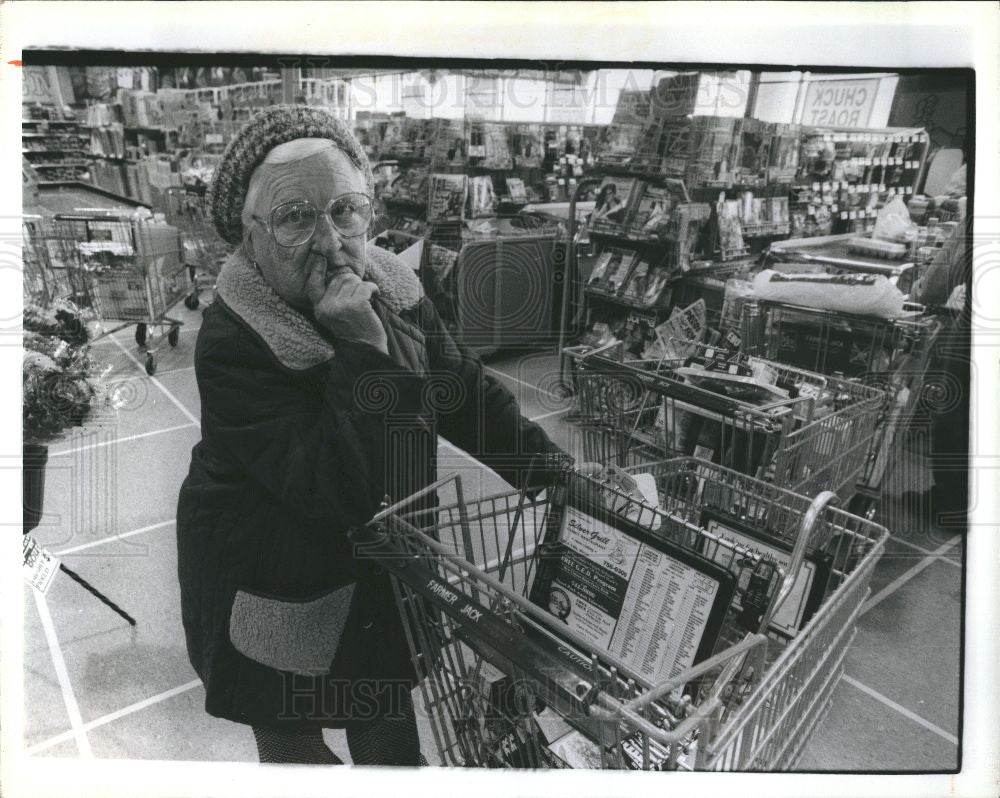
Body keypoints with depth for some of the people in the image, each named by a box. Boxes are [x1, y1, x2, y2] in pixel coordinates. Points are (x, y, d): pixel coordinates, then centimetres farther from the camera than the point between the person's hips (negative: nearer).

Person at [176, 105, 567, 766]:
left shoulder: (389, 288, -9)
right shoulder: (232, 346, -27)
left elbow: (467, 391, 0)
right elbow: (341, 490, -33)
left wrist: (563, 480, -5)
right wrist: (366, 347, -37)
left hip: (386, 574, 5)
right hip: (281, 597, -4)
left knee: (392, 735, 25)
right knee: (293, 745, 20)